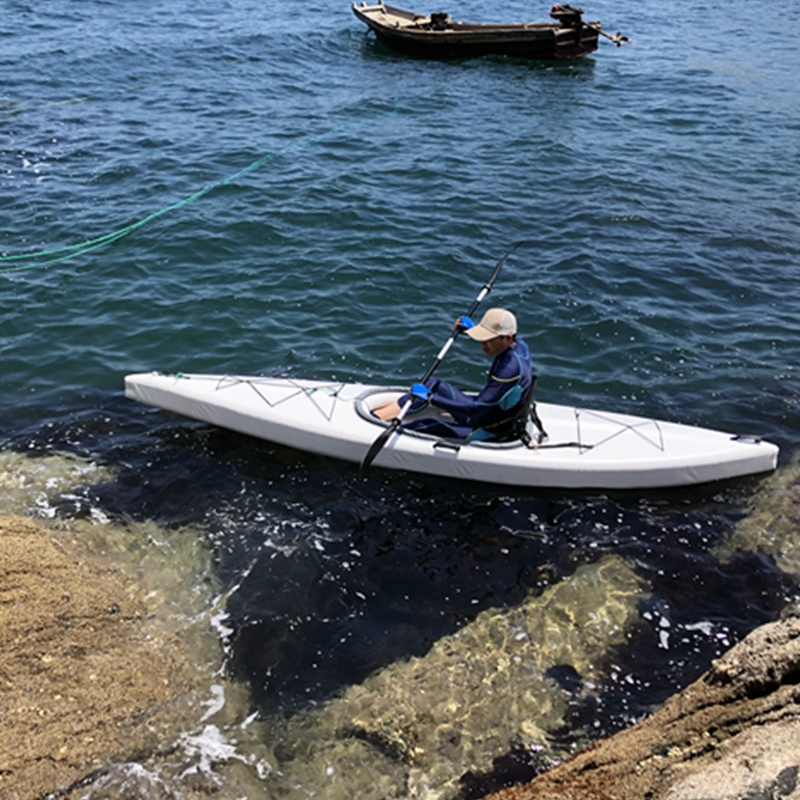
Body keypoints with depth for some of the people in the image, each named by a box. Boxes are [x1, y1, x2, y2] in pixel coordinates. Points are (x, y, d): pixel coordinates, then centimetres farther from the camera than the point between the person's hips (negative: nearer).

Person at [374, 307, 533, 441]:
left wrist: (430, 399, -30)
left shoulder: (510, 368, -34)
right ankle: (376, 416, 10)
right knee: (432, 385, 8)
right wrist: (472, 330, 14)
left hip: (486, 433, -10)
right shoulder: (518, 344, -6)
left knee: (422, 425, -16)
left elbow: (477, 409, -33)